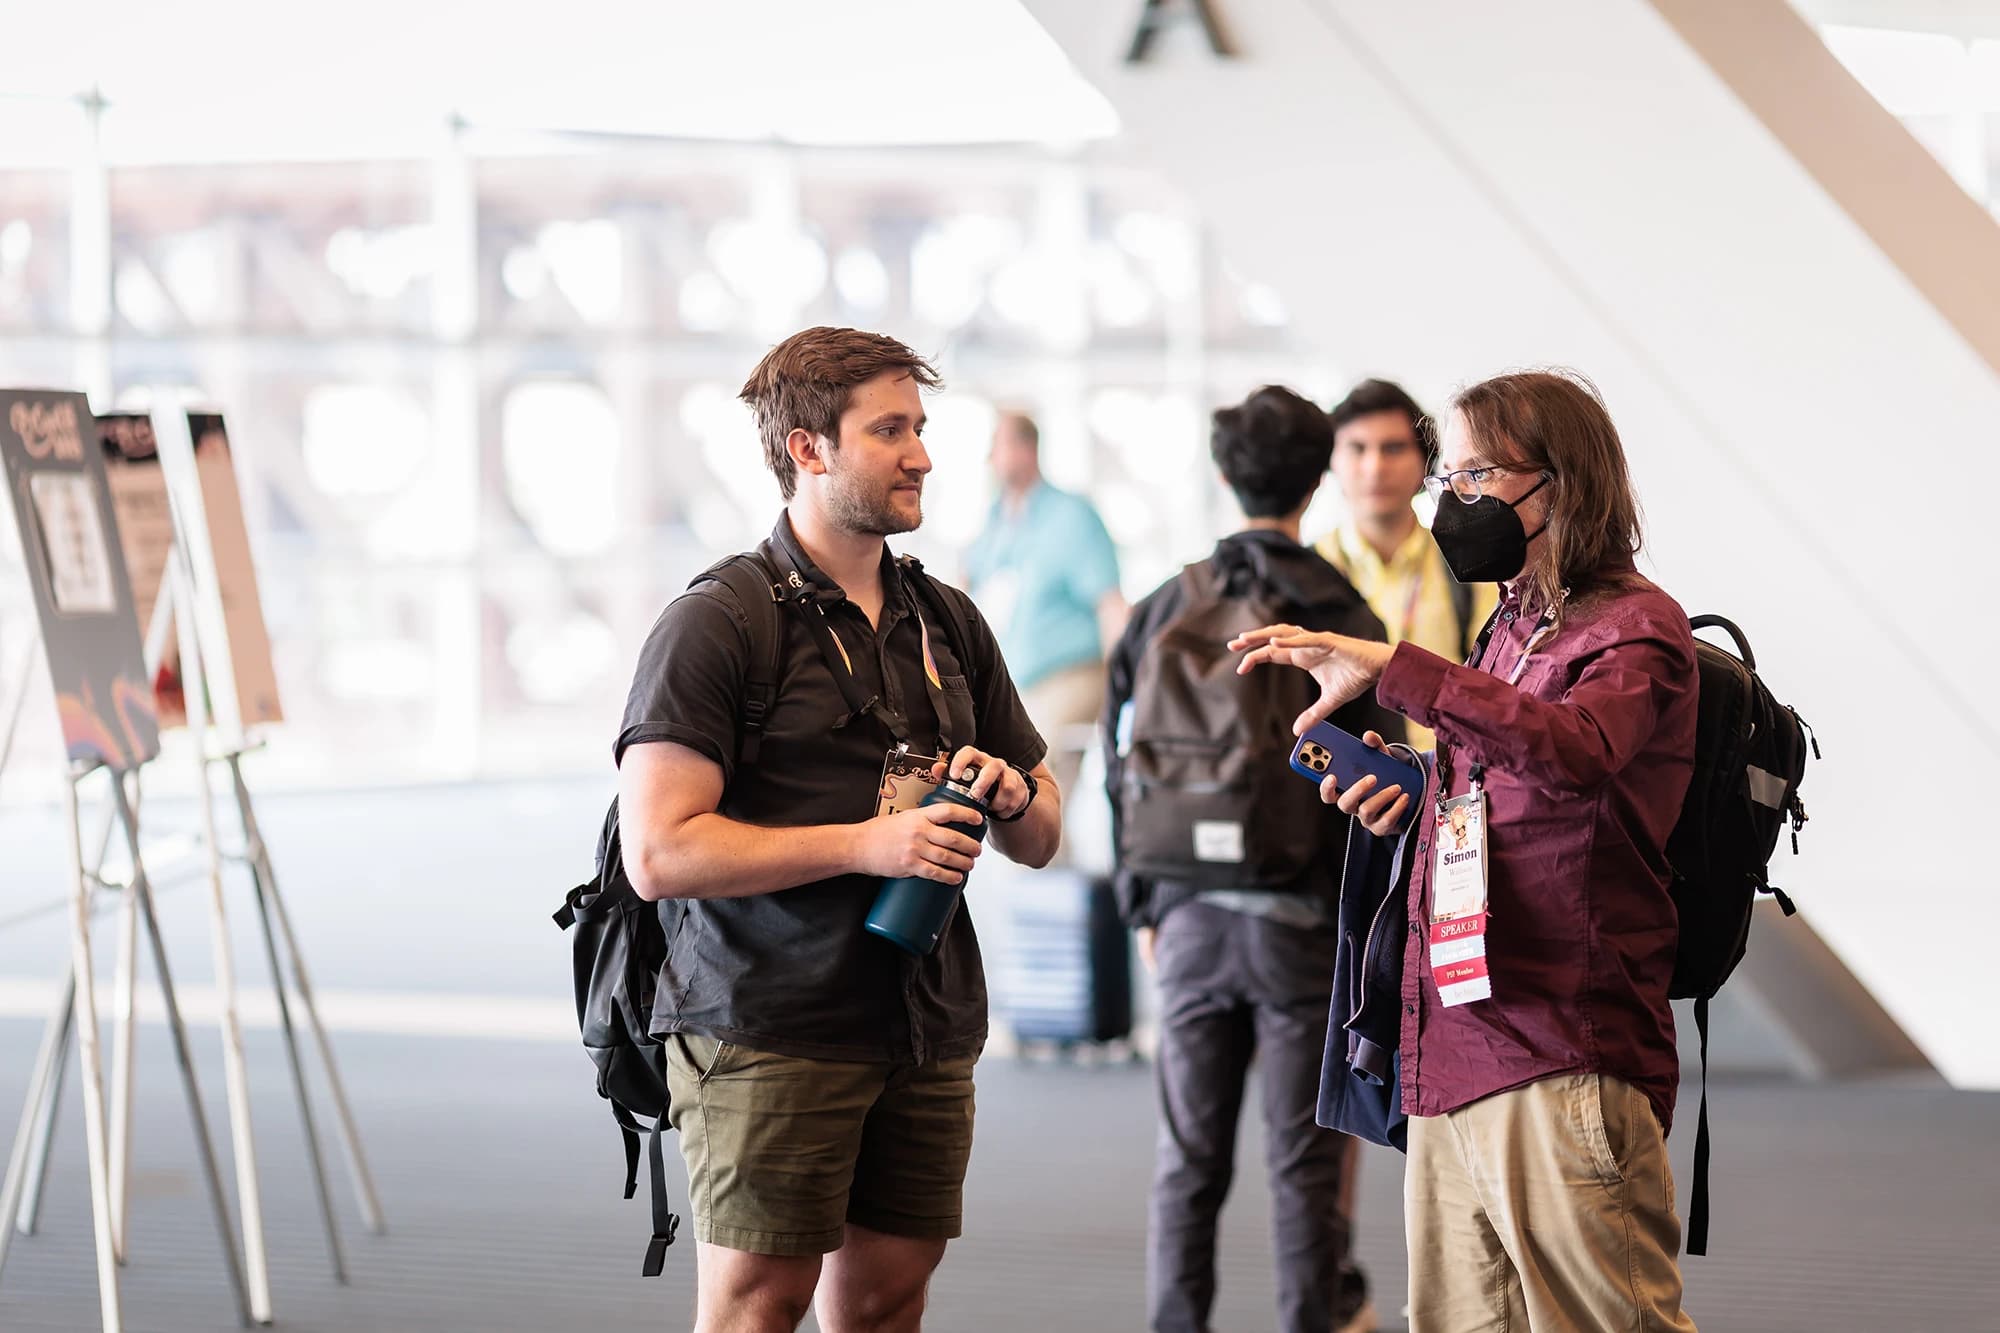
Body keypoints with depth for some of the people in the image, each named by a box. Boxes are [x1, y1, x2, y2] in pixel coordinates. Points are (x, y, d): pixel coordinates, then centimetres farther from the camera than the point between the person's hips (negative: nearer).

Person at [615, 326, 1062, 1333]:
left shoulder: (948, 622, 15)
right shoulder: (719, 622, -6)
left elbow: (1041, 836, 23)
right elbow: (659, 853, -16)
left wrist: (1011, 798, -2)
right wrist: (867, 843, -19)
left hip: (929, 1029, 6)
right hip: (769, 1032, -6)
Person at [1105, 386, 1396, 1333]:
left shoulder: (1164, 609, 3)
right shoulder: (1340, 615, -7)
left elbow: (1124, 770, 7)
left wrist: (1145, 907, 16)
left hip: (1189, 917, 3)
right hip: (1302, 923, -3)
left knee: (1188, 1158, 9)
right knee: (1303, 1164, 3)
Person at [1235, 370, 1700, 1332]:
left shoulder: (1634, 625, -6)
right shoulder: (1508, 630, 22)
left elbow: (1571, 751, -28)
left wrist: (1390, 667, -33)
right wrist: (1421, 804, 10)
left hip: (1564, 1062, -8)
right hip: (1455, 1056, 8)